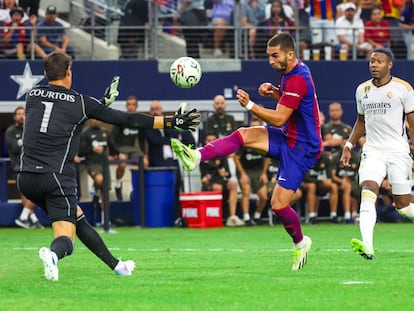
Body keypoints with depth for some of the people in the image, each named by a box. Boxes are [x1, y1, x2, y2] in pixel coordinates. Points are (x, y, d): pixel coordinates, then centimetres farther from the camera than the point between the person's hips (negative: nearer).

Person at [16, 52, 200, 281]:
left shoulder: (32, 95, 12)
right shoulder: (82, 102, 1)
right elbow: (127, 120, 5)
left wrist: (100, 103, 34)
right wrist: (171, 122, 14)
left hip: (26, 177, 5)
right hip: (56, 176, -5)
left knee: (77, 218, 22)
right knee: (65, 237, -5)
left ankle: (115, 265, 29)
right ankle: (52, 254, -40)